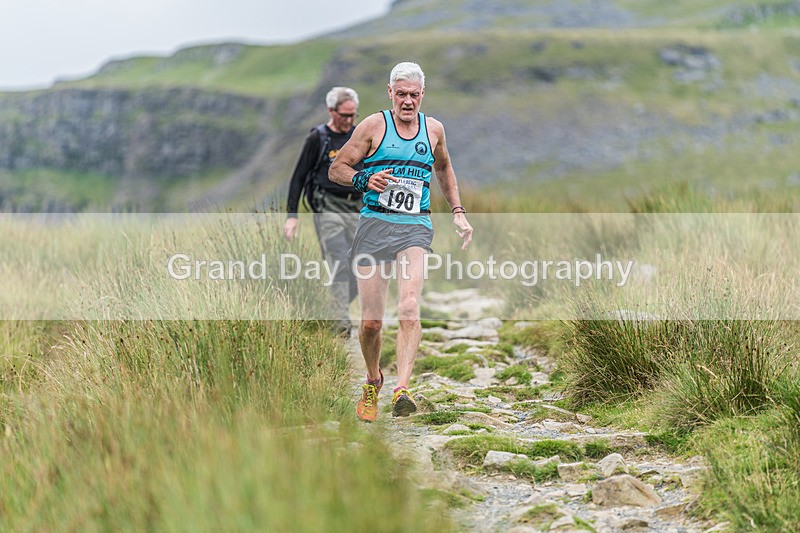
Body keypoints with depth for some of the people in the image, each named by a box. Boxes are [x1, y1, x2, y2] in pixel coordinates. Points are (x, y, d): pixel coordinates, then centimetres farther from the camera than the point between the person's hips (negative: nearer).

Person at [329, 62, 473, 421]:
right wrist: (365, 180, -15)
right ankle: (373, 381, 27)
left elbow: (443, 168, 32)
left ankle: (402, 390, -31)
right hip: (374, 224, -1)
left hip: (415, 228, 1)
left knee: (409, 308, -23)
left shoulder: (433, 129, 12)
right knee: (371, 322, -1)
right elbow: (336, 169, 5)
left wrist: (457, 212, 24)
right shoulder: (374, 126, 2)